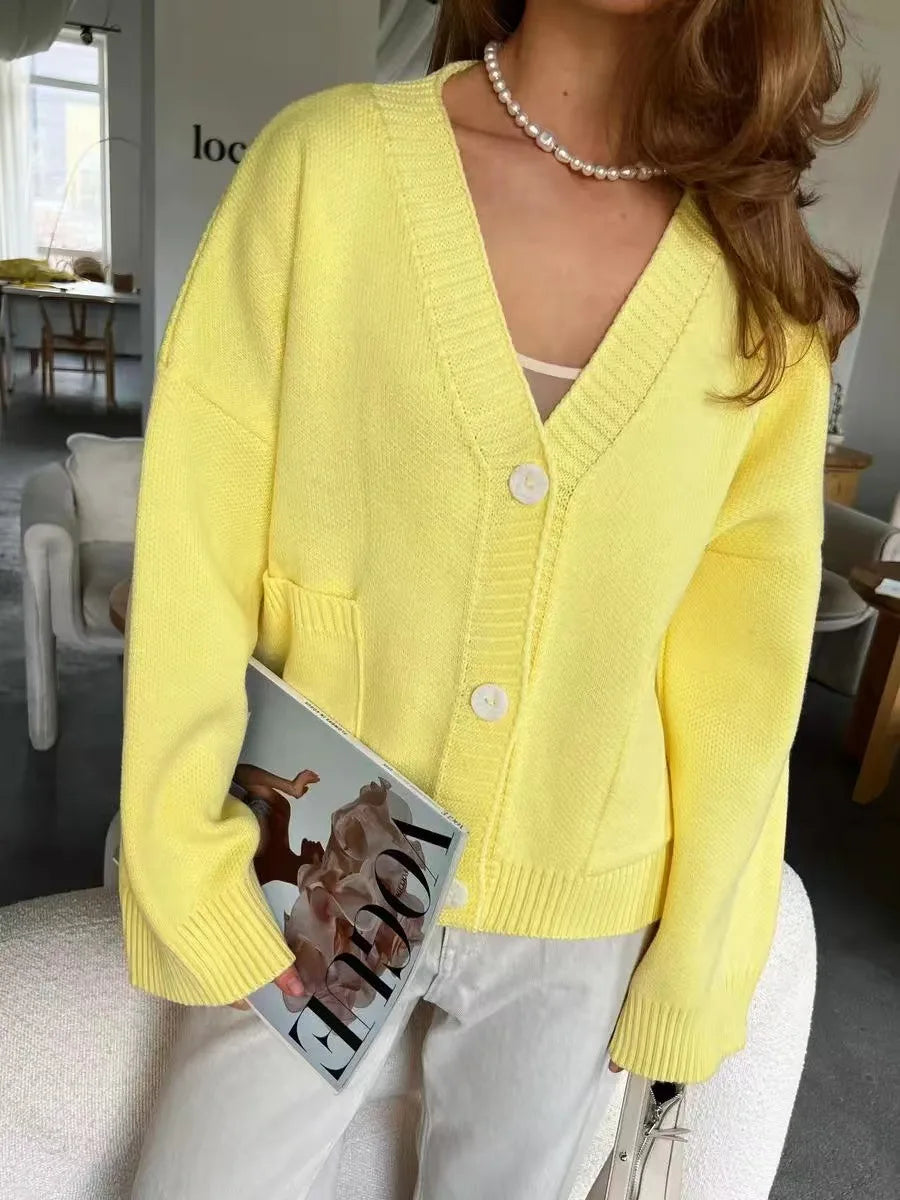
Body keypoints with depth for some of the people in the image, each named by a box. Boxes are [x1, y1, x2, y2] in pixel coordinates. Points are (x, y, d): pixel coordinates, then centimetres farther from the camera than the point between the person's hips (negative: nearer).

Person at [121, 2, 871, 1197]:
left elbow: (742, 659, -2)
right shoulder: (328, 161, -11)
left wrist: (692, 963, 1)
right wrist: (193, 880, -8)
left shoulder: (768, 282, -6)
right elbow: (197, 561, -10)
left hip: (581, 922, 2)